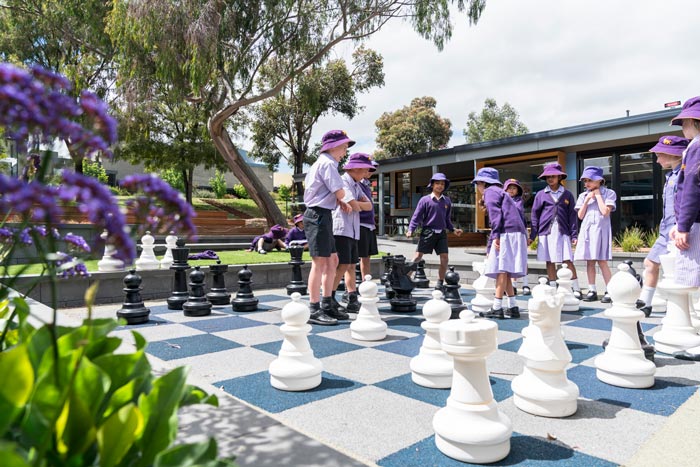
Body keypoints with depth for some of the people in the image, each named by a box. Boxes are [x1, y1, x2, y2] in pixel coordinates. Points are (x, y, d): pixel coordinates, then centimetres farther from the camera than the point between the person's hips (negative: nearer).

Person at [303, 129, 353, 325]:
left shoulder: (319, 163, 21)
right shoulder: (328, 164, -12)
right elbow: (340, 193, -17)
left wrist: (340, 202, 9)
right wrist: (341, 198, 6)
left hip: (321, 216, 11)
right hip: (319, 215, -11)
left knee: (332, 261, 14)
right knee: (319, 263, -9)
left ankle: (327, 306, 21)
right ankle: (314, 311, -4)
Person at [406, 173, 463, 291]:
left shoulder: (447, 201, 12)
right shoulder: (425, 200, -1)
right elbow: (416, 216, -3)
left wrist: (453, 229, 10)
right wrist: (410, 230, -15)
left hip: (441, 233, 4)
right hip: (428, 232, -4)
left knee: (444, 258, -1)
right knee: (418, 256, -6)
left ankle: (440, 283, 12)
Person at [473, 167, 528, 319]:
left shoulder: (490, 191, 4)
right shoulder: (500, 192, 32)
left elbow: (495, 214, -12)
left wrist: (495, 236, -20)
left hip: (507, 233, -9)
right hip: (517, 233, 9)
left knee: (501, 269, -12)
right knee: (505, 272, 9)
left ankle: (497, 308, -15)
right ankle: (513, 307, 7)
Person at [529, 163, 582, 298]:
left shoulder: (567, 194, 8)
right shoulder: (541, 195, 8)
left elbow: (572, 215, 7)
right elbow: (534, 215, 7)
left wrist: (574, 235, 0)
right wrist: (532, 235, 1)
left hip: (562, 232, -1)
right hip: (546, 232, 1)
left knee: (568, 261, -4)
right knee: (549, 262, 4)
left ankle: (576, 289, 5)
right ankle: (553, 289, 13)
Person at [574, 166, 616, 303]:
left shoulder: (608, 193, 2)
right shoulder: (583, 195, 11)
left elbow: (605, 212, -11)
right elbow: (580, 216, 5)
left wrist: (598, 195, -5)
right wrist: (587, 199, -2)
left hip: (601, 229, -4)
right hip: (586, 230, 4)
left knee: (601, 261, -7)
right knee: (589, 261, 4)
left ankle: (609, 291, 0)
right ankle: (592, 291, 9)